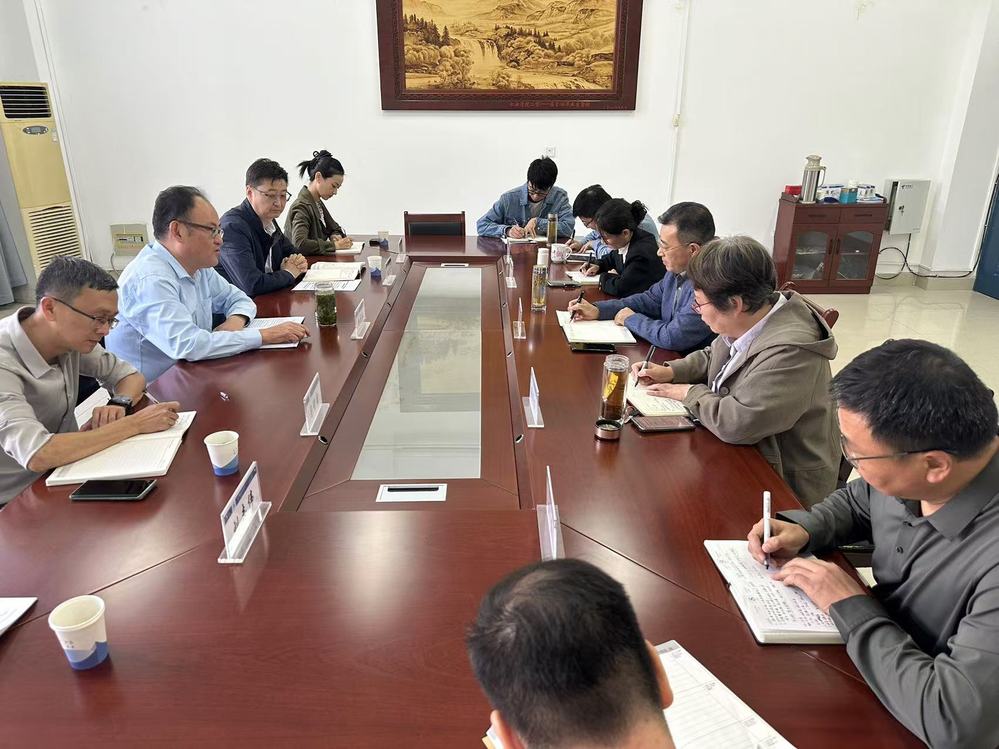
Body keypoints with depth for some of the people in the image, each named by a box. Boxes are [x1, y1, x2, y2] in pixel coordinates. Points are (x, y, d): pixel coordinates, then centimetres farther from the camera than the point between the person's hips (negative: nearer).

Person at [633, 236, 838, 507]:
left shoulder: (791, 351, -31)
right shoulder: (744, 321, -4)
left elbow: (735, 423, -34)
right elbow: (712, 357, 16)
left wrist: (692, 393, -16)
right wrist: (670, 371, -1)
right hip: (745, 455, 8)